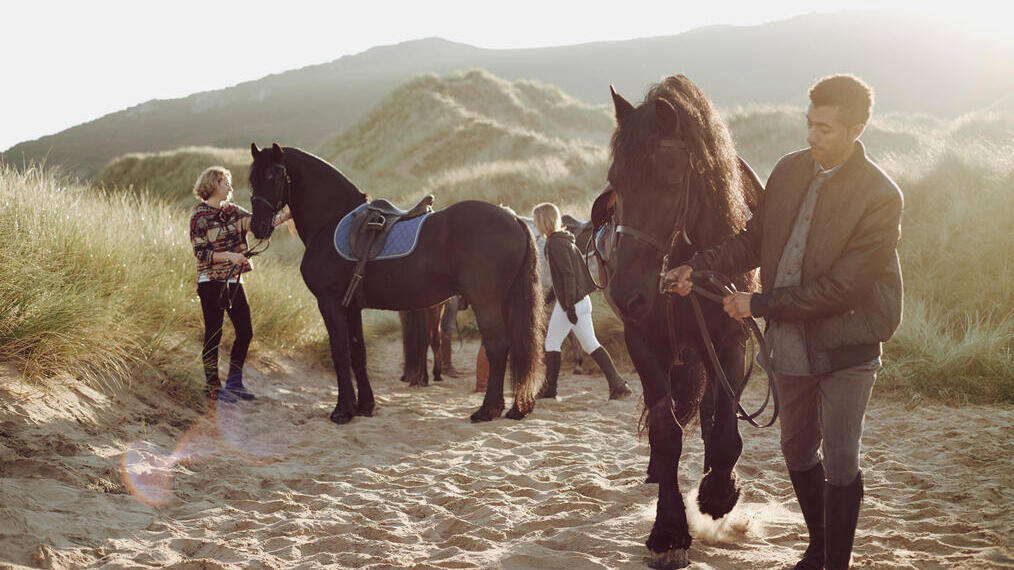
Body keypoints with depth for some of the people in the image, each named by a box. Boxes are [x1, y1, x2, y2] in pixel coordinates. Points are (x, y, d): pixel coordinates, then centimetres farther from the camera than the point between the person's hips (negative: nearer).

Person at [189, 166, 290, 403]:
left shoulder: (232, 211, 10)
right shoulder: (200, 216, -8)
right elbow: (200, 253, -12)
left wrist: (287, 215, -11)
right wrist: (228, 255, -23)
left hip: (234, 281, 7)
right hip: (211, 283, -7)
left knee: (245, 332, 5)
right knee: (213, 334, -1)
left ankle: (234, 384, 18)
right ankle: (212, 387, 8)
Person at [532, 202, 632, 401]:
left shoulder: (555, 243, -13)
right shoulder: (566, 240, 16)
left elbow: (568, 274, -20)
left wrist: (569, 305, -22)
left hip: (570, 302, -9)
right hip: (582, 299, 9)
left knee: (551, 343, 4)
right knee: (590, 345, 8)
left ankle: (548, 389, 11)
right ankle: (618, 385, 0)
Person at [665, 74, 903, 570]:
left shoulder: (881, 197, -18)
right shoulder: (790, 170, 1)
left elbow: (840, 286, -21)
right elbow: (755, 240, 10)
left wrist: (759, 304, -20)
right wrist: (698, 268, -4)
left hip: (846, 345, -6)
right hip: (791, 342, 6)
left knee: (839, 461, -4)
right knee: (797, 450, 18)